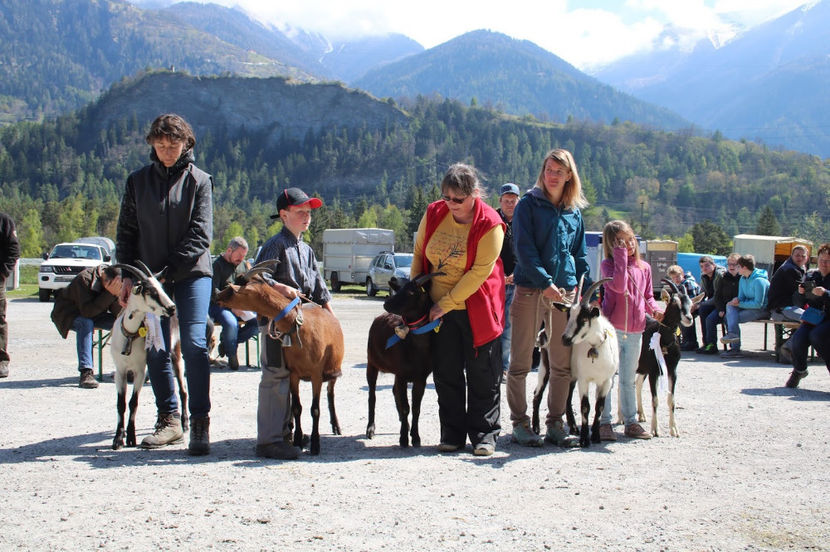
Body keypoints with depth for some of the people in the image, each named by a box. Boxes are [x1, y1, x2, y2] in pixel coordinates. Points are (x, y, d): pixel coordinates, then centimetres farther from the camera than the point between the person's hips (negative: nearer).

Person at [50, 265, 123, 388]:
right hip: (67, 314, -5)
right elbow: (87, 311, -38)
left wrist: (117, 295, -35)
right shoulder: (85, 279, -32)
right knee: (85, 323, -37)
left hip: (93, 314, 5)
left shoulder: (114, 280, -14)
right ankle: (85, 372, -41)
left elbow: (119, 313, -16)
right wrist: (110, 294, -42)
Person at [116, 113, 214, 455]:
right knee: (155, 350, 5)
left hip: (191, 273, -3)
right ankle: (169, 420, 15)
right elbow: (126, 232, 11)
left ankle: (200, 423, -9)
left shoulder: (199, 181, 1)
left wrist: (168, 271, -14)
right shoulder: (138, 181, 10)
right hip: (149, 276, 3)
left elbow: (200, 235, -6)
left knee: (194, 343, -13)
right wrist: (127, 274, -2)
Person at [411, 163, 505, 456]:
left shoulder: (489, 224, -17)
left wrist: (446, 303, -18)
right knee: (446, 373, 8)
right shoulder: (433, 214, -3)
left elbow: (480, 271, -19)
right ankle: (452, 434, 17)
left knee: (482, 374, 3)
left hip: (477, 310, -4)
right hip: (438, 309, 4)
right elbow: (419, 253, 11)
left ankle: (484, 435, 13)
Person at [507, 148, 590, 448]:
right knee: (521, 362, -1)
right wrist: (545, 283, -17)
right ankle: (520, 424, 9)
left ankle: (555, 424, 15)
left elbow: (580, 255, 19)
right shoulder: (528, 204, 1)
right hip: (530, 290, -4)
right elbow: (524, 249, -8)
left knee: (562, 364, 5)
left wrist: (586, 291, 7)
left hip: (565, 292, 4)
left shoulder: (574, 212, 15)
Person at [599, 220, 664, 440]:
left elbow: (647, 295, 19)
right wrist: (621, 257, -20)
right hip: (612, 329, -5)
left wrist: (654, 309, -1)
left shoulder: (644, 267, 11)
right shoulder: (608, 264, -6)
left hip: (635, 331, 5)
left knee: (628, 379, 15)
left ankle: (631, 422, 22)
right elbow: (619, 286, -24)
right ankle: (604, 422, 4)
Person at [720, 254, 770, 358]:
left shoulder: (759, 281, -20)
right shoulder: (743, 279, 8)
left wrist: (739, 304, -17)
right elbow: (741, 298, 10)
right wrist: (736, 301, -14)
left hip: (763, 309, -9)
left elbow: (758, 304, -22)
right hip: (749, 306, 9)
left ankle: (735, 348, -20)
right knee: (730, 306, -17)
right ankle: (732, 333, -32)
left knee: (731, 317, -21)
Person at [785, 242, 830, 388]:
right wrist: (801, 293, -7)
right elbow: (801, 304, 13)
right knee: (798, 340, -22)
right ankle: (799, 371, 8)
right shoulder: (810, 275, 12)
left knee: (816, 335, -34)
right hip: (813, 318, 4)